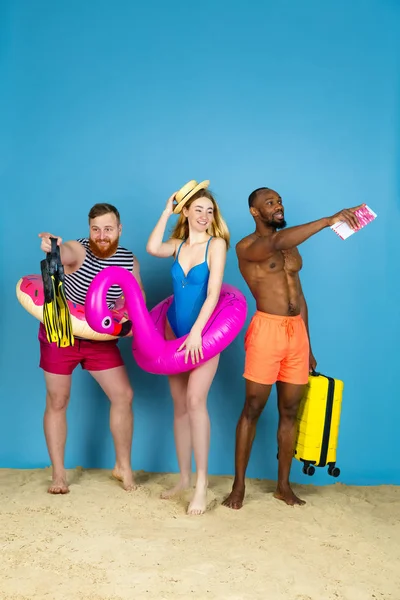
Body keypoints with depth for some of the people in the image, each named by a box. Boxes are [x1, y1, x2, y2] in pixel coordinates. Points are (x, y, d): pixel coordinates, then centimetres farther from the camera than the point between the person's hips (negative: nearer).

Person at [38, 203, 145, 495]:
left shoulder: (130, 261, -8)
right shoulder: (77, 250, -22)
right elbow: (63, 252, -46)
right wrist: (51, 246, -71)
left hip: (101, 338, 3)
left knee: (123, 395, -2)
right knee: (57, 402, 4)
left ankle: (123, 466, 16)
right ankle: (58, 474, 19)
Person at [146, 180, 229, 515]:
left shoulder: (217, 244, -7)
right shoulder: (179, 245, 8)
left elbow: (213, 293, -16)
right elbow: (153, 249, -14)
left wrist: (196, 332, -24)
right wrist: (167, 212, -6)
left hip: (204, 330, -5)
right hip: (175, 330, 6)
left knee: (195, 401, -16)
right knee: (179, 404, 8)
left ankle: (202, 483, -7)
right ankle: (184, 478, 18)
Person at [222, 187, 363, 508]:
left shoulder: (292, 247, 17)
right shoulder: (246, 247, -5)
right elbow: (277, 242, -27)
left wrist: (308, 343, 16)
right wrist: (330, 220, -33)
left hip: (298, 331, 6)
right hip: (267, 329, -6)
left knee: (290, 411, 10)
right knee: (253, 409, 0)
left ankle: (284, 484, 21)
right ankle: (239, 485, 11)